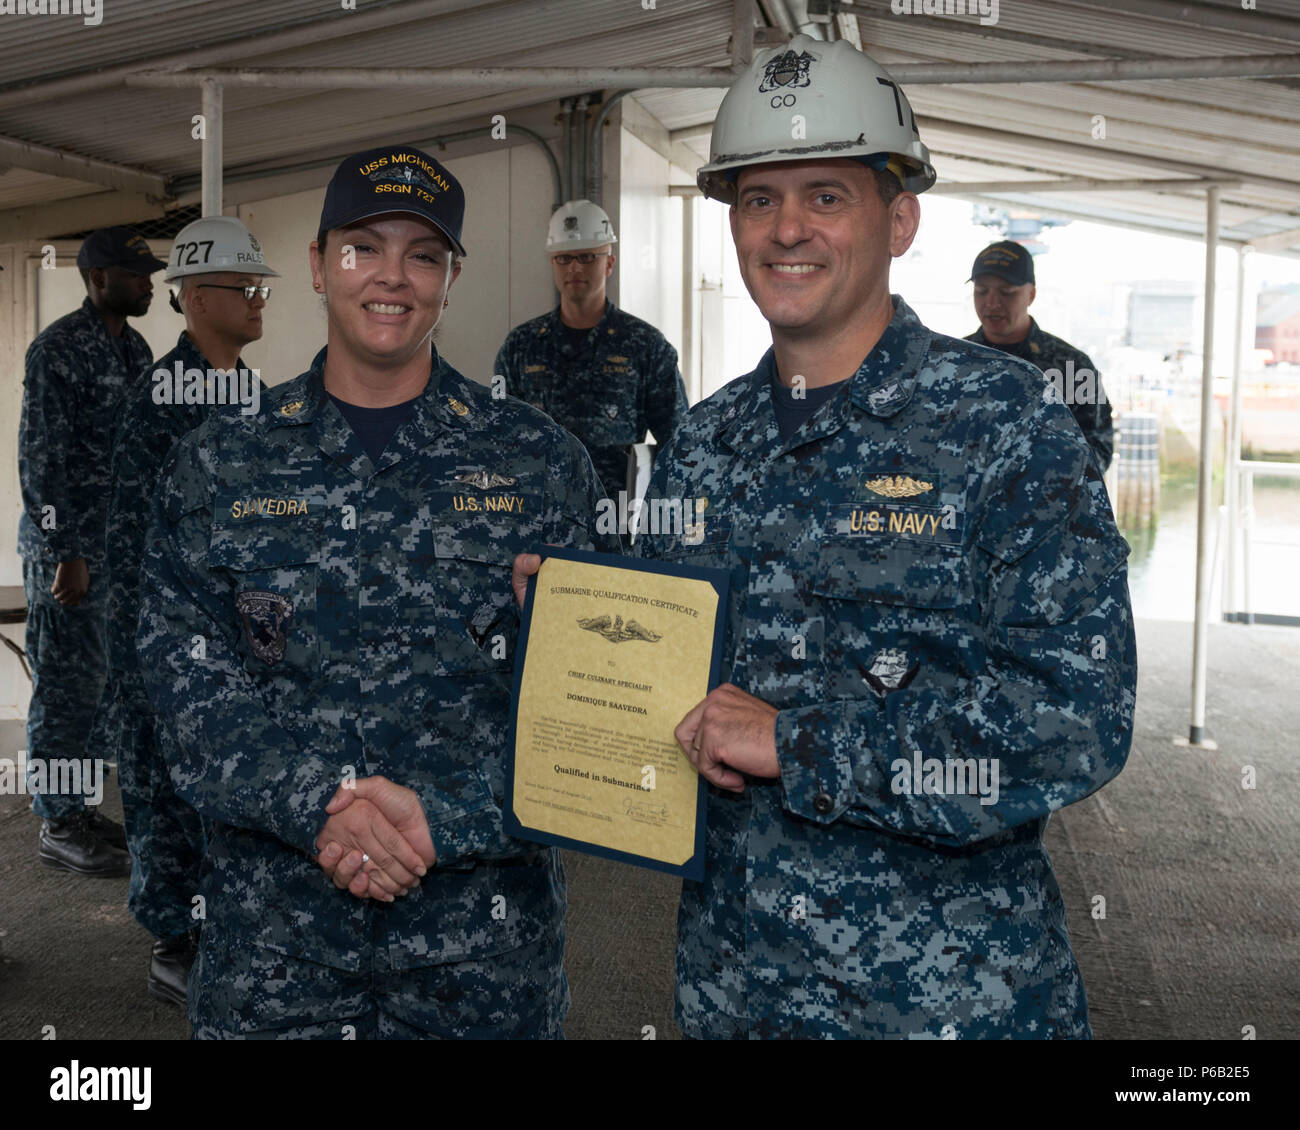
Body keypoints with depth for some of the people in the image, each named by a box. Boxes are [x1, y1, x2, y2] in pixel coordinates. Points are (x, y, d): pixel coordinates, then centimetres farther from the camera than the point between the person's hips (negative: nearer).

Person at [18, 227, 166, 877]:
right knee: (68, 683, -2)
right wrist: (65, 554, -19)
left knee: (95, 679, 14)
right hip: (70, 547, -8)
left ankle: (76, 808, 25)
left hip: (121, 546, 8)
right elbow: (40, 461, -17)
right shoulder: (58, 350, -13)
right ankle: (58, 829, 9)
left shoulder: (134, 348, 12)